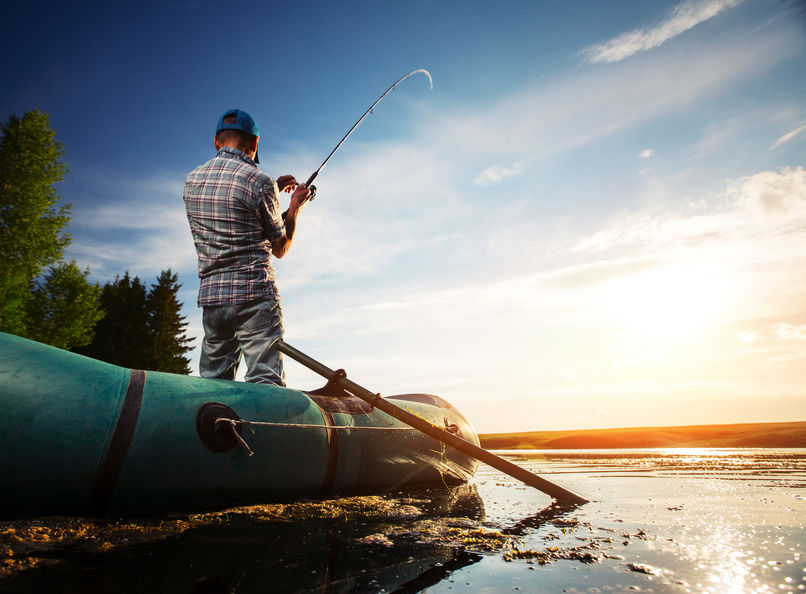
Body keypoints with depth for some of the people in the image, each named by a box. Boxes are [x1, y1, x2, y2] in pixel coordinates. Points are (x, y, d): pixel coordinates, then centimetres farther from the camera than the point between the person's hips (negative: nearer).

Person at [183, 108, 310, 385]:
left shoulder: (192, 180, 11)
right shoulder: (259, 181, -7)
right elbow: (280, 248, 3)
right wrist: (295, 206, 17)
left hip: (210, 297, 6)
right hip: (255, 298, -6)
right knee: (265, 386, -7)